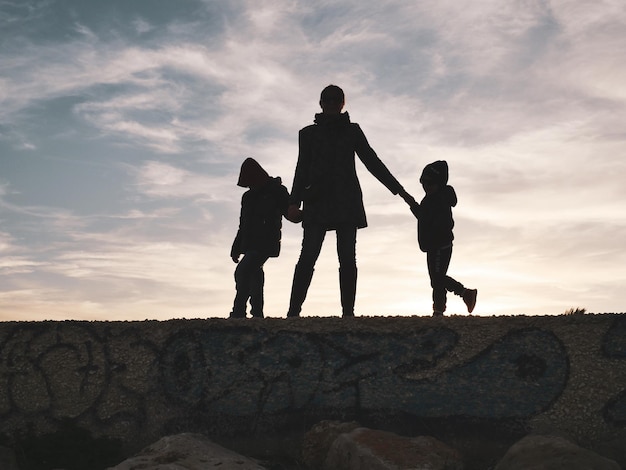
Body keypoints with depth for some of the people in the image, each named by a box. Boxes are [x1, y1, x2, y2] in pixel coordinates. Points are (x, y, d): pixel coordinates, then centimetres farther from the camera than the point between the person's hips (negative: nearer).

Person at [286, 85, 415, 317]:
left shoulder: (352, 131, 18)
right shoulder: (308, 134, 17)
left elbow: (372, 161, 16)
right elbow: (302, 169, 12)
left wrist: (399, 190, 10)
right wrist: (294, 200, -2)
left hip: (347, 202, 1)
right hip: (318, 202, -1)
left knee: (347, 258, -6)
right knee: (308, 256, -13)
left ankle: (348, 312, -8)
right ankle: (293, 311, -18)